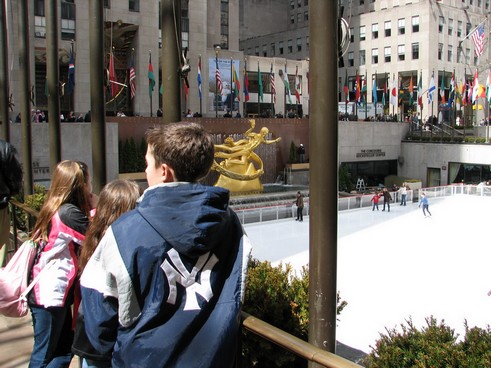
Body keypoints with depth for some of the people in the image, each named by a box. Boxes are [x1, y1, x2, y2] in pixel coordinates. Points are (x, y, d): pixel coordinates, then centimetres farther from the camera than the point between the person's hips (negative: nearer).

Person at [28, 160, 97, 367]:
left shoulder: (55, 209, 7)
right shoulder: (70, 212, -19)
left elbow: (84, 236, 9)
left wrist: (88, 210, 1)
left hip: (48, 293, 9)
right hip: (50, 295, -9)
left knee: (65, 350, 17)